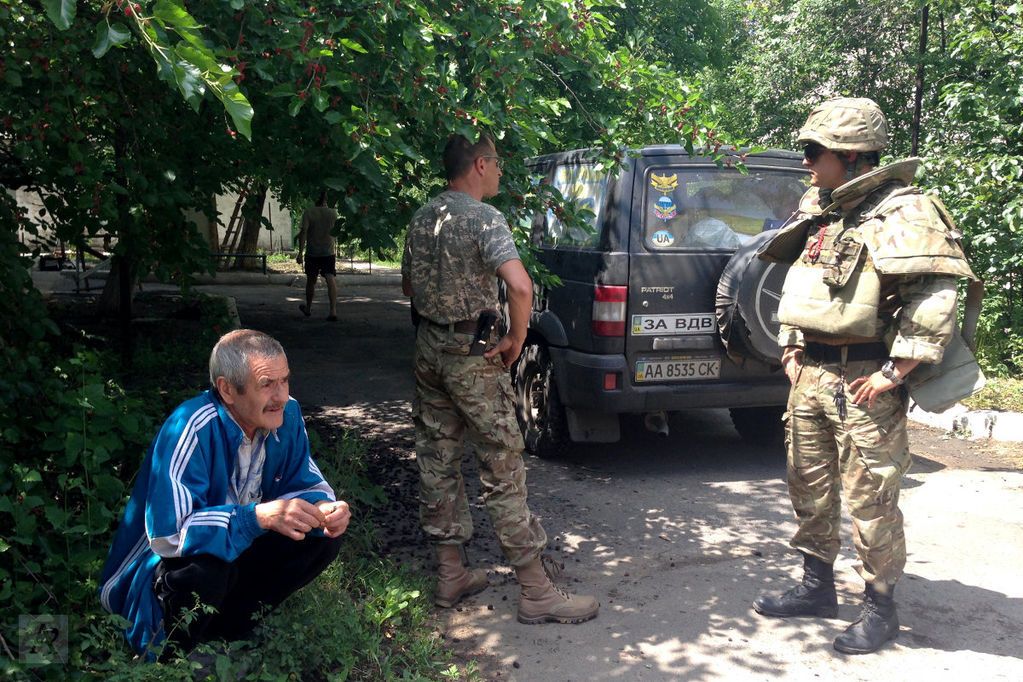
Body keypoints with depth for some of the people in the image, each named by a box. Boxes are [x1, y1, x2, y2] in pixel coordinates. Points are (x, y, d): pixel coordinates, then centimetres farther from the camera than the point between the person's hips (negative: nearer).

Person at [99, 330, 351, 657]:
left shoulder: (286, 414, -12)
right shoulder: (192, 429, -31)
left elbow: (303, 482, -1)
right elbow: (167, 534, -37)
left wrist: (323, 508, -25)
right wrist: (260, 516, -47)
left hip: (235, 550, 6)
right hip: (158, 572, -6)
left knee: (324, 538, -11)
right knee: (207, 560, -37)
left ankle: (226, 628, 2)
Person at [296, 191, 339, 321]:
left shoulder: (309, 212, -10)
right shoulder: (333, 213, -2)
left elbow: (303, 232, -17)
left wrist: (300, 252, -15)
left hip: (312, 253, -1)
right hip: (329, 252, 1)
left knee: (311, 280, 16)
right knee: (330, 280, -8)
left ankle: (308, 308, 34)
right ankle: (333, 311, -22)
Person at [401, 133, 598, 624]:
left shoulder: (421, 218, 10)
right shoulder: (482, 217, -15)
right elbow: (520, 285, -29)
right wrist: (516, 338, -15)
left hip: (429, 348, 8)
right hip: (471, 356, -8)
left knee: (437, 462, 12)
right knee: (502, 470, -3)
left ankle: (450, 575, 23)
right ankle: (535, 592, 4)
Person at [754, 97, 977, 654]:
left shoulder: (901, 212, -12)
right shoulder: (816, 209, 13)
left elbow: (935, 304, -19)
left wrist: (893, 374, -18)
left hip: (863, 382, -8)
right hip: (809, 374, 8)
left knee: (869, 500, 1)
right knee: (808, 488, 15)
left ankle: (880, 609, 17)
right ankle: (817, 587, 31)